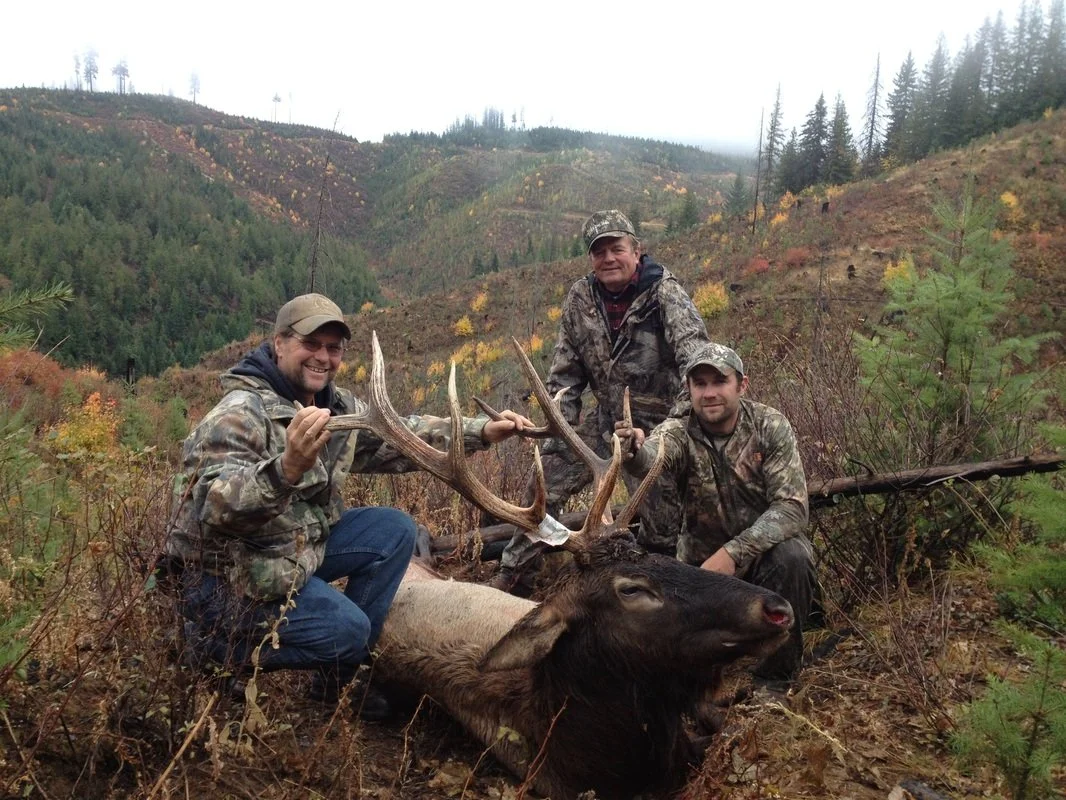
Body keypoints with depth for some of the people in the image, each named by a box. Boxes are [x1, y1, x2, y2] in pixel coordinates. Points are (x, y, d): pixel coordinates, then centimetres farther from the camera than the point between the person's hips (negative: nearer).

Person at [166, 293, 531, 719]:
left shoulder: (338, 406, 0)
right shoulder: (241, 413, -24)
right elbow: (212, 506, -38)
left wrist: (481, 431, -4)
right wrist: (287, 469, -56)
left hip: (300, 545, 8)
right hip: (227, 576, -8)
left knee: (394, 529, -1)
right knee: (345, 628, -20)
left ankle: (338, 677, 8)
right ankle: (214, 645, 5)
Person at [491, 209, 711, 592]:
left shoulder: (664, 293, -15)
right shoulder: (581, 297, 0)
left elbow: (695, 354, -26)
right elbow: (565, 369, 8)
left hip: (658, 424, -4)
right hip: (606, 418, 5)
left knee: (663, 521, -1)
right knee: (546, 480, 5)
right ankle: (511, 573, 22)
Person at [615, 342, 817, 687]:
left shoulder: (770, 426, -13)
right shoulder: (680, 432, -13)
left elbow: (792, 507, -22)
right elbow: (651, 458, -38)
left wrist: (734, 552, -34)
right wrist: (633, 452, -63)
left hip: (766, 547, -1)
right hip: (702, 559, 1)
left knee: (792, 559, -33)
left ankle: (773, 678, -11)